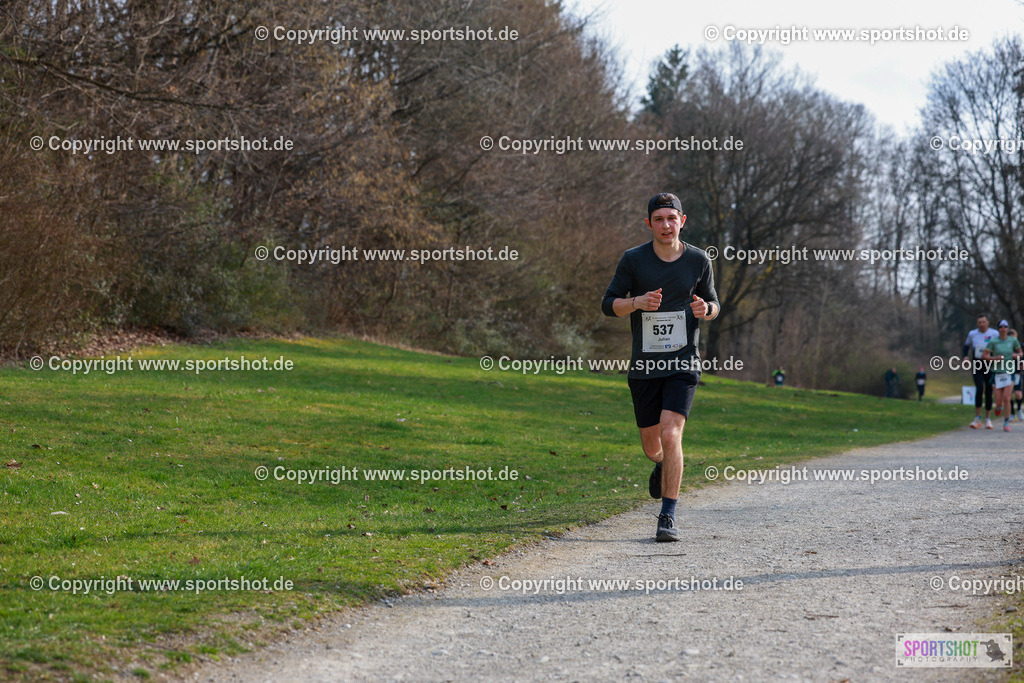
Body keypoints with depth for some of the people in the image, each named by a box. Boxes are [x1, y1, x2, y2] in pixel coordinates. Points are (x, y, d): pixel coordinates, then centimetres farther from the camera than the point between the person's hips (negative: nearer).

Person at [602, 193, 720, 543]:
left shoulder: (699, 261, 1)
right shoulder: (633, 260, -2)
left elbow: (714, 304, 13)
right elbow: (609, 304, 1)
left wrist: (706, 309, -11)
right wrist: (637, 302, -19)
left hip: (683, 365, -1)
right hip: (644, 366, 1)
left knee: (670, 436, -17)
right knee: (651, 444, 12)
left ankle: (668, 517, -9)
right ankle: (662, 466, 50)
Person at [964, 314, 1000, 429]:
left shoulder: (994, 334, -1)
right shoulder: (972, 334, 3)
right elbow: (966, 345, 20)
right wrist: (966, 357, 3)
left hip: (990, 367, 0)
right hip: (977, 366, 0)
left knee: (989, 392, 2)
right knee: (979, 389, -17)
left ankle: (988, 419, 17)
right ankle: (977, 418, -10)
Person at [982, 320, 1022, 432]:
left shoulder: (1013, 340, 1)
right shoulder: (993, 342, -5)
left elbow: (1020, 353, 16)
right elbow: (983, 356, -6)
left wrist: (1017, 355, -7)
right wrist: (996, 358, -20)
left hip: (1009, 373, 0)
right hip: (997, 374, 0)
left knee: (1006, 399, -14)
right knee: (999, 403, 0)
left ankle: (1006, 424, -1)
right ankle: (999, 406, 39)